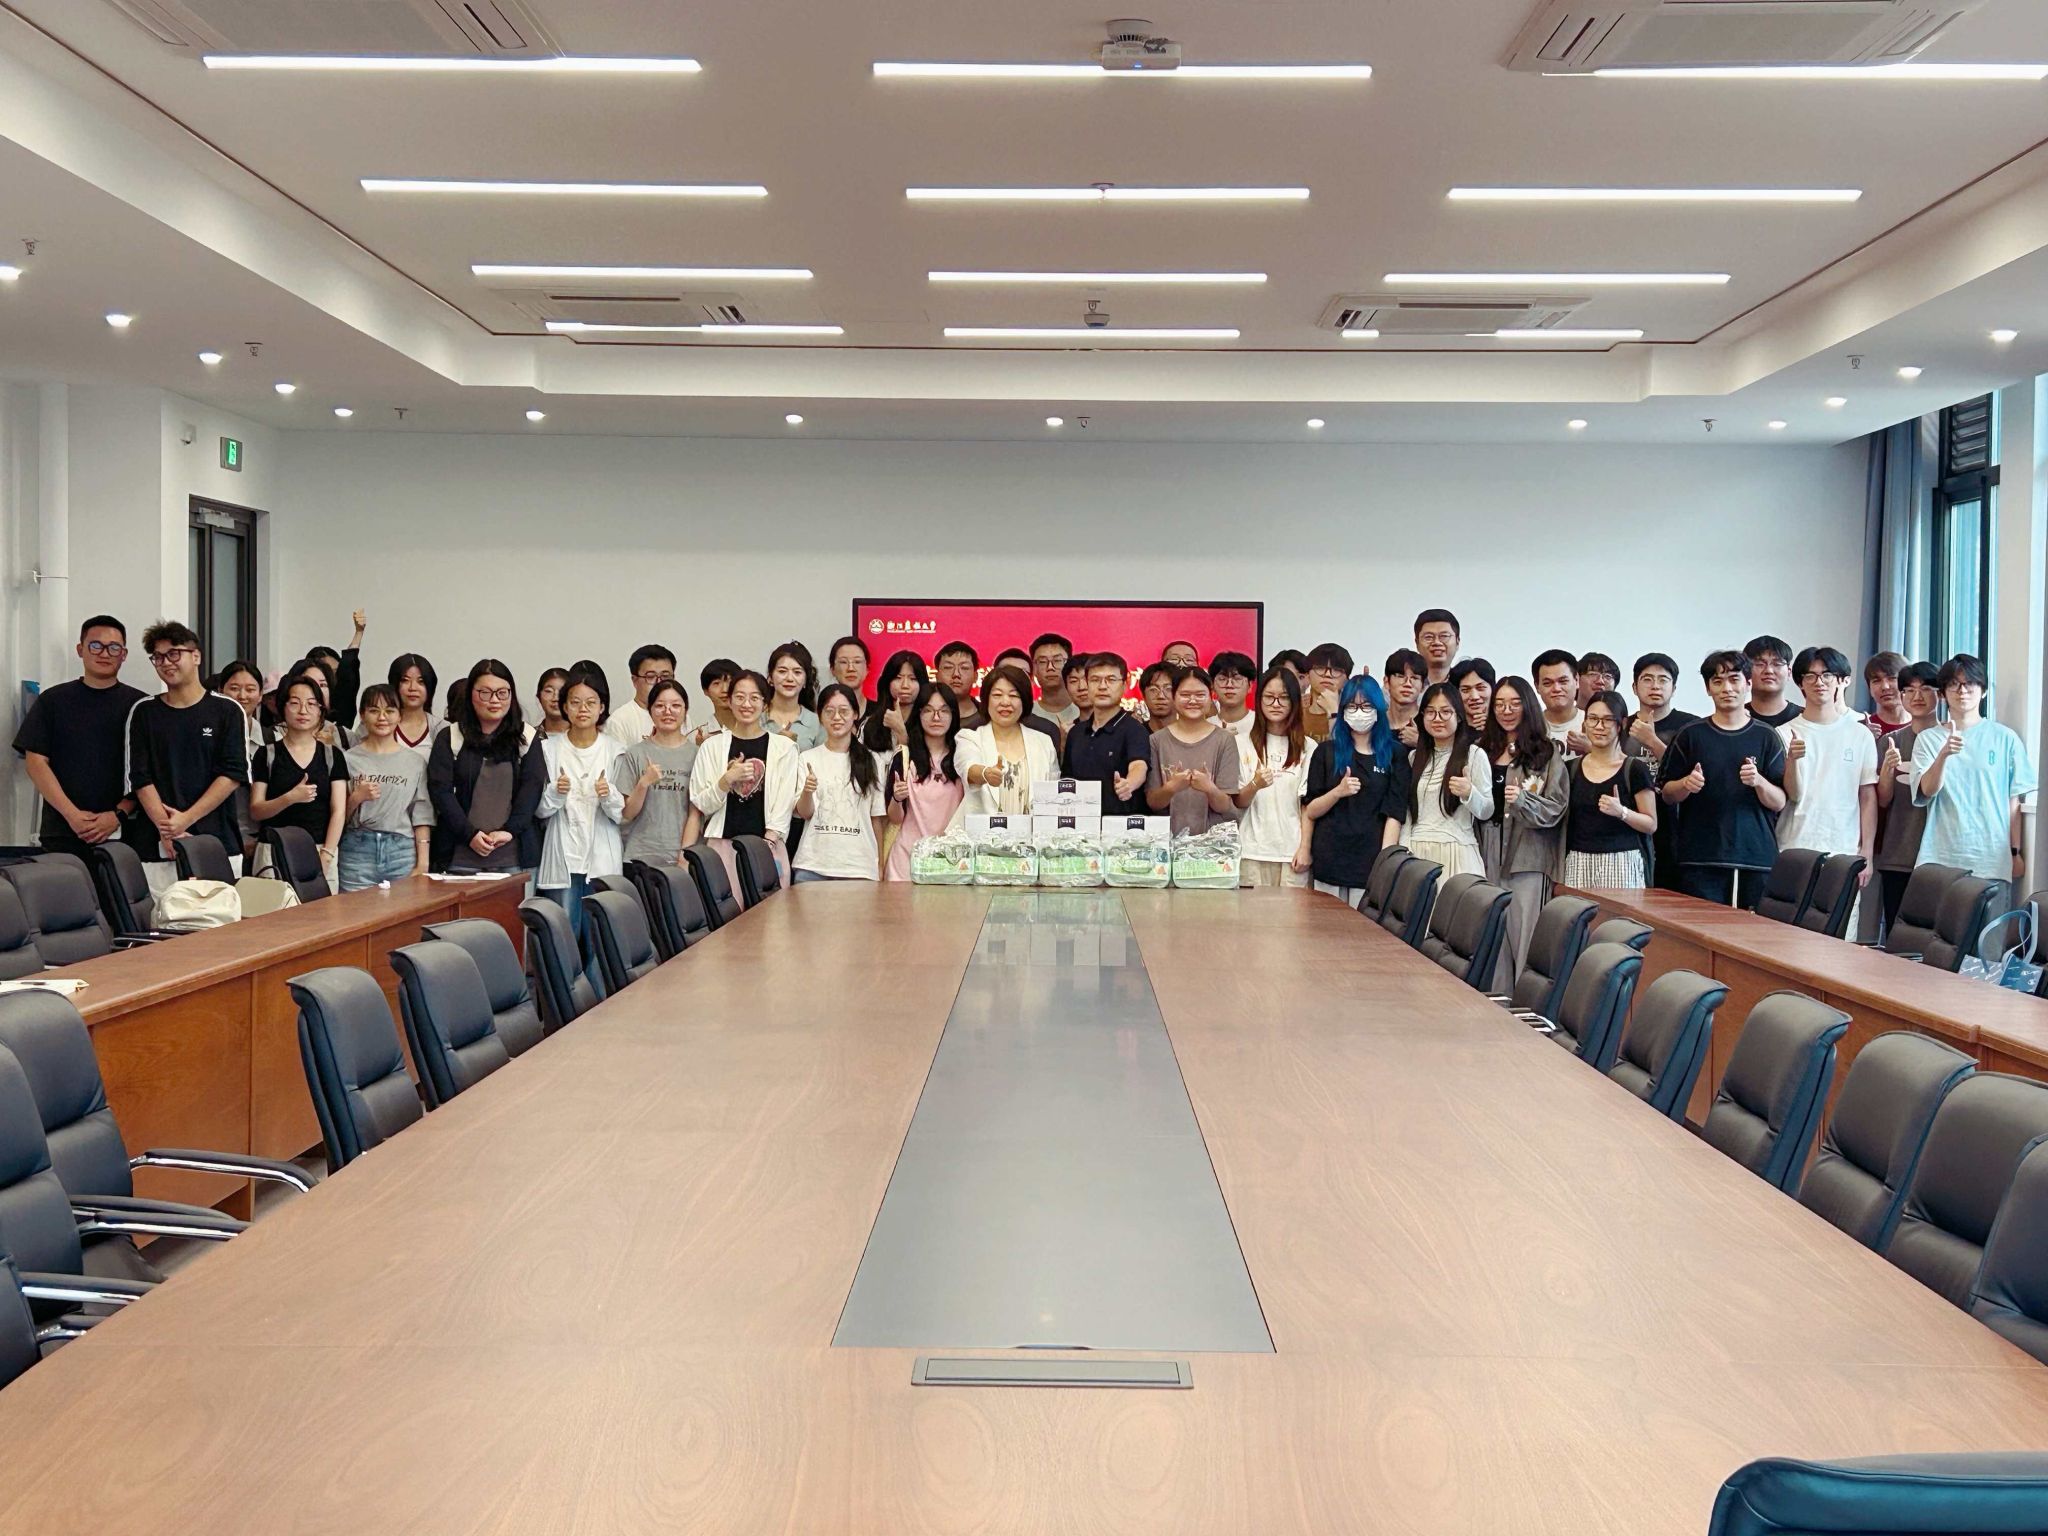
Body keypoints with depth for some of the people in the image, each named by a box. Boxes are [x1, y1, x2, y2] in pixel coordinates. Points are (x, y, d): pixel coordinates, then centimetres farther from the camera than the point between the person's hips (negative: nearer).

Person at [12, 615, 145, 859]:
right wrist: (71, 814, -8)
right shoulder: (52, 700, 9)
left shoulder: (137, 704, 7)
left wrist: (118, 815, -11)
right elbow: (35, 761, 3)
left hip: (121, 833, -1)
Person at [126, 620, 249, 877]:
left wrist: (186, 819, -9)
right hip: (158, 848, 1)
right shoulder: (144, 712, 11)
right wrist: (166, 829, -9)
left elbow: (233, 774, -1)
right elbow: (140, 778, 5)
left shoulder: (227, 711, 6)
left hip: (218, 843, -1)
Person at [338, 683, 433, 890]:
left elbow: (421, 818, 5)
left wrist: (422, 864, -2)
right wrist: (356, 798, -9)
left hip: (403, 851, 1)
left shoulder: (415, 762, 9)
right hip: (357, 851, 0)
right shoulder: (349, 759, 7)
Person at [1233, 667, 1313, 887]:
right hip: (1253, 852, 0)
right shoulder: (1246, 744, 6)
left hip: (1293, 852, 0)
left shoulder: (1307, 748, 5)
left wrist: (1304, 848, -4)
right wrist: (1255, 785, -16)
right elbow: (1238, 802, 4)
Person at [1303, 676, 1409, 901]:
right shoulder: (1327, 752, 9)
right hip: (1329, 861, 1)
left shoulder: (1393, 756, 6)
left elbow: (1394, 816, 0)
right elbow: (1310, 811, 5)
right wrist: (1338, 792, -13)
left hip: (1371, 864, -1)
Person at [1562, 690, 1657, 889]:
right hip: (1578, 863, 3)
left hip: (1622, 863, -3)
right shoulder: (1572, 769, 11)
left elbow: (1651, 824, 1)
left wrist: (1621, 812, -14)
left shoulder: (1635, 769, 1)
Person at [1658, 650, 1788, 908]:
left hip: (1756, 856, 0)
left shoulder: (1766, 736, 6)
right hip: (1700, 859, 0)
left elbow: (1779, 802, 5)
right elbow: (1667, 794, 10)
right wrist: (1686, 784, -11)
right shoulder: (1691, 735, 7)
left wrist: (1758, 782, -15)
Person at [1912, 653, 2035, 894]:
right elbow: (1927, 791, -6)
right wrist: (1943, 755, -24)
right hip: (1939, 859, 1)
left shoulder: (2005, 738, 4)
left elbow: (2014, 801, 7)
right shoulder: (1928, 739, 7)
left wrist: (2017, 852, 6)